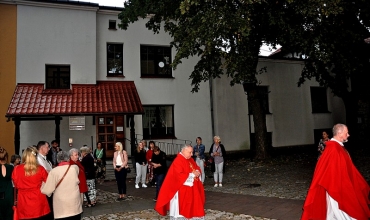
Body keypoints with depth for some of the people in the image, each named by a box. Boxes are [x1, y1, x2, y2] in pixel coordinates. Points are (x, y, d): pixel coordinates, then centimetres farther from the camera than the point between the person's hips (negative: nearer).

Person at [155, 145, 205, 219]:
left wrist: (197, 172, -7)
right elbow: (179, 176, -27)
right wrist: (192, 174, -20)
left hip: (191, 189, 9)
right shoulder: (178, 161, -19)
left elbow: (197, 168, 18)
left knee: (189, 207, 14)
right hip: (181, 190, -9)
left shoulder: (190, 160, 9)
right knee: (179, 209, -1)